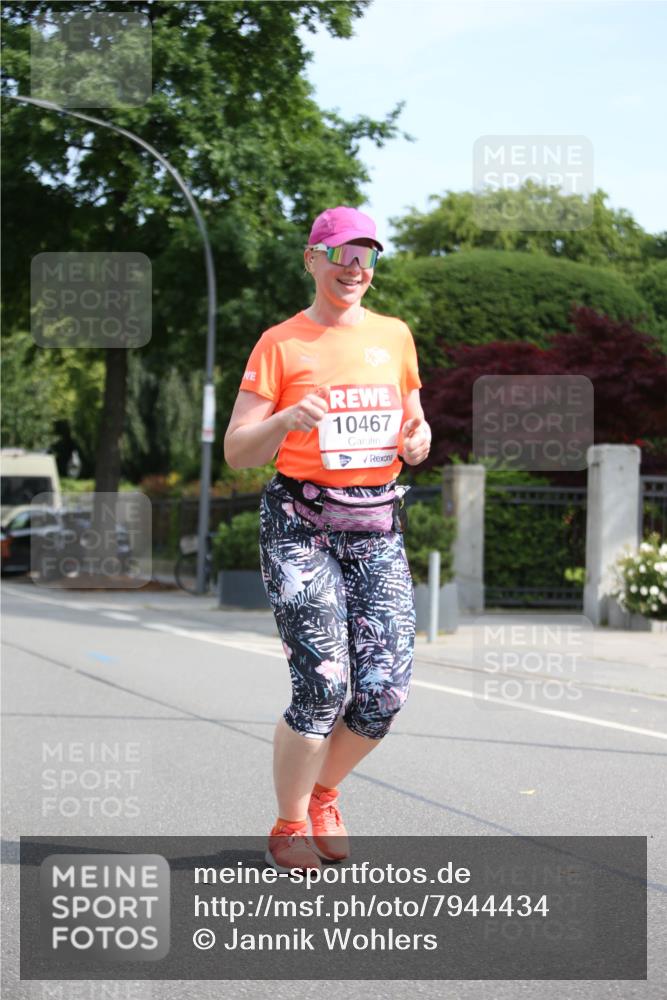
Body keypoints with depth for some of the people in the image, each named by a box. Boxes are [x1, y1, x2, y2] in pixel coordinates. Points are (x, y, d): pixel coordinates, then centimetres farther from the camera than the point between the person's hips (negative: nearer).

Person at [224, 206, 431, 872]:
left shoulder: (395, 336, 13)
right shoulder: (281, 344, 0)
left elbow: (415, 425, 23)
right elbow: (236, 453, -3)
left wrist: (418, 441, -1)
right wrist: (288, 419, -22)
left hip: (377, 529, 4)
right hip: (300, 526, -4)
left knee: (386, 689, -5)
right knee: (323, 685, -13)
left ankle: (322, 794, 23)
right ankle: (288, 828, 7)